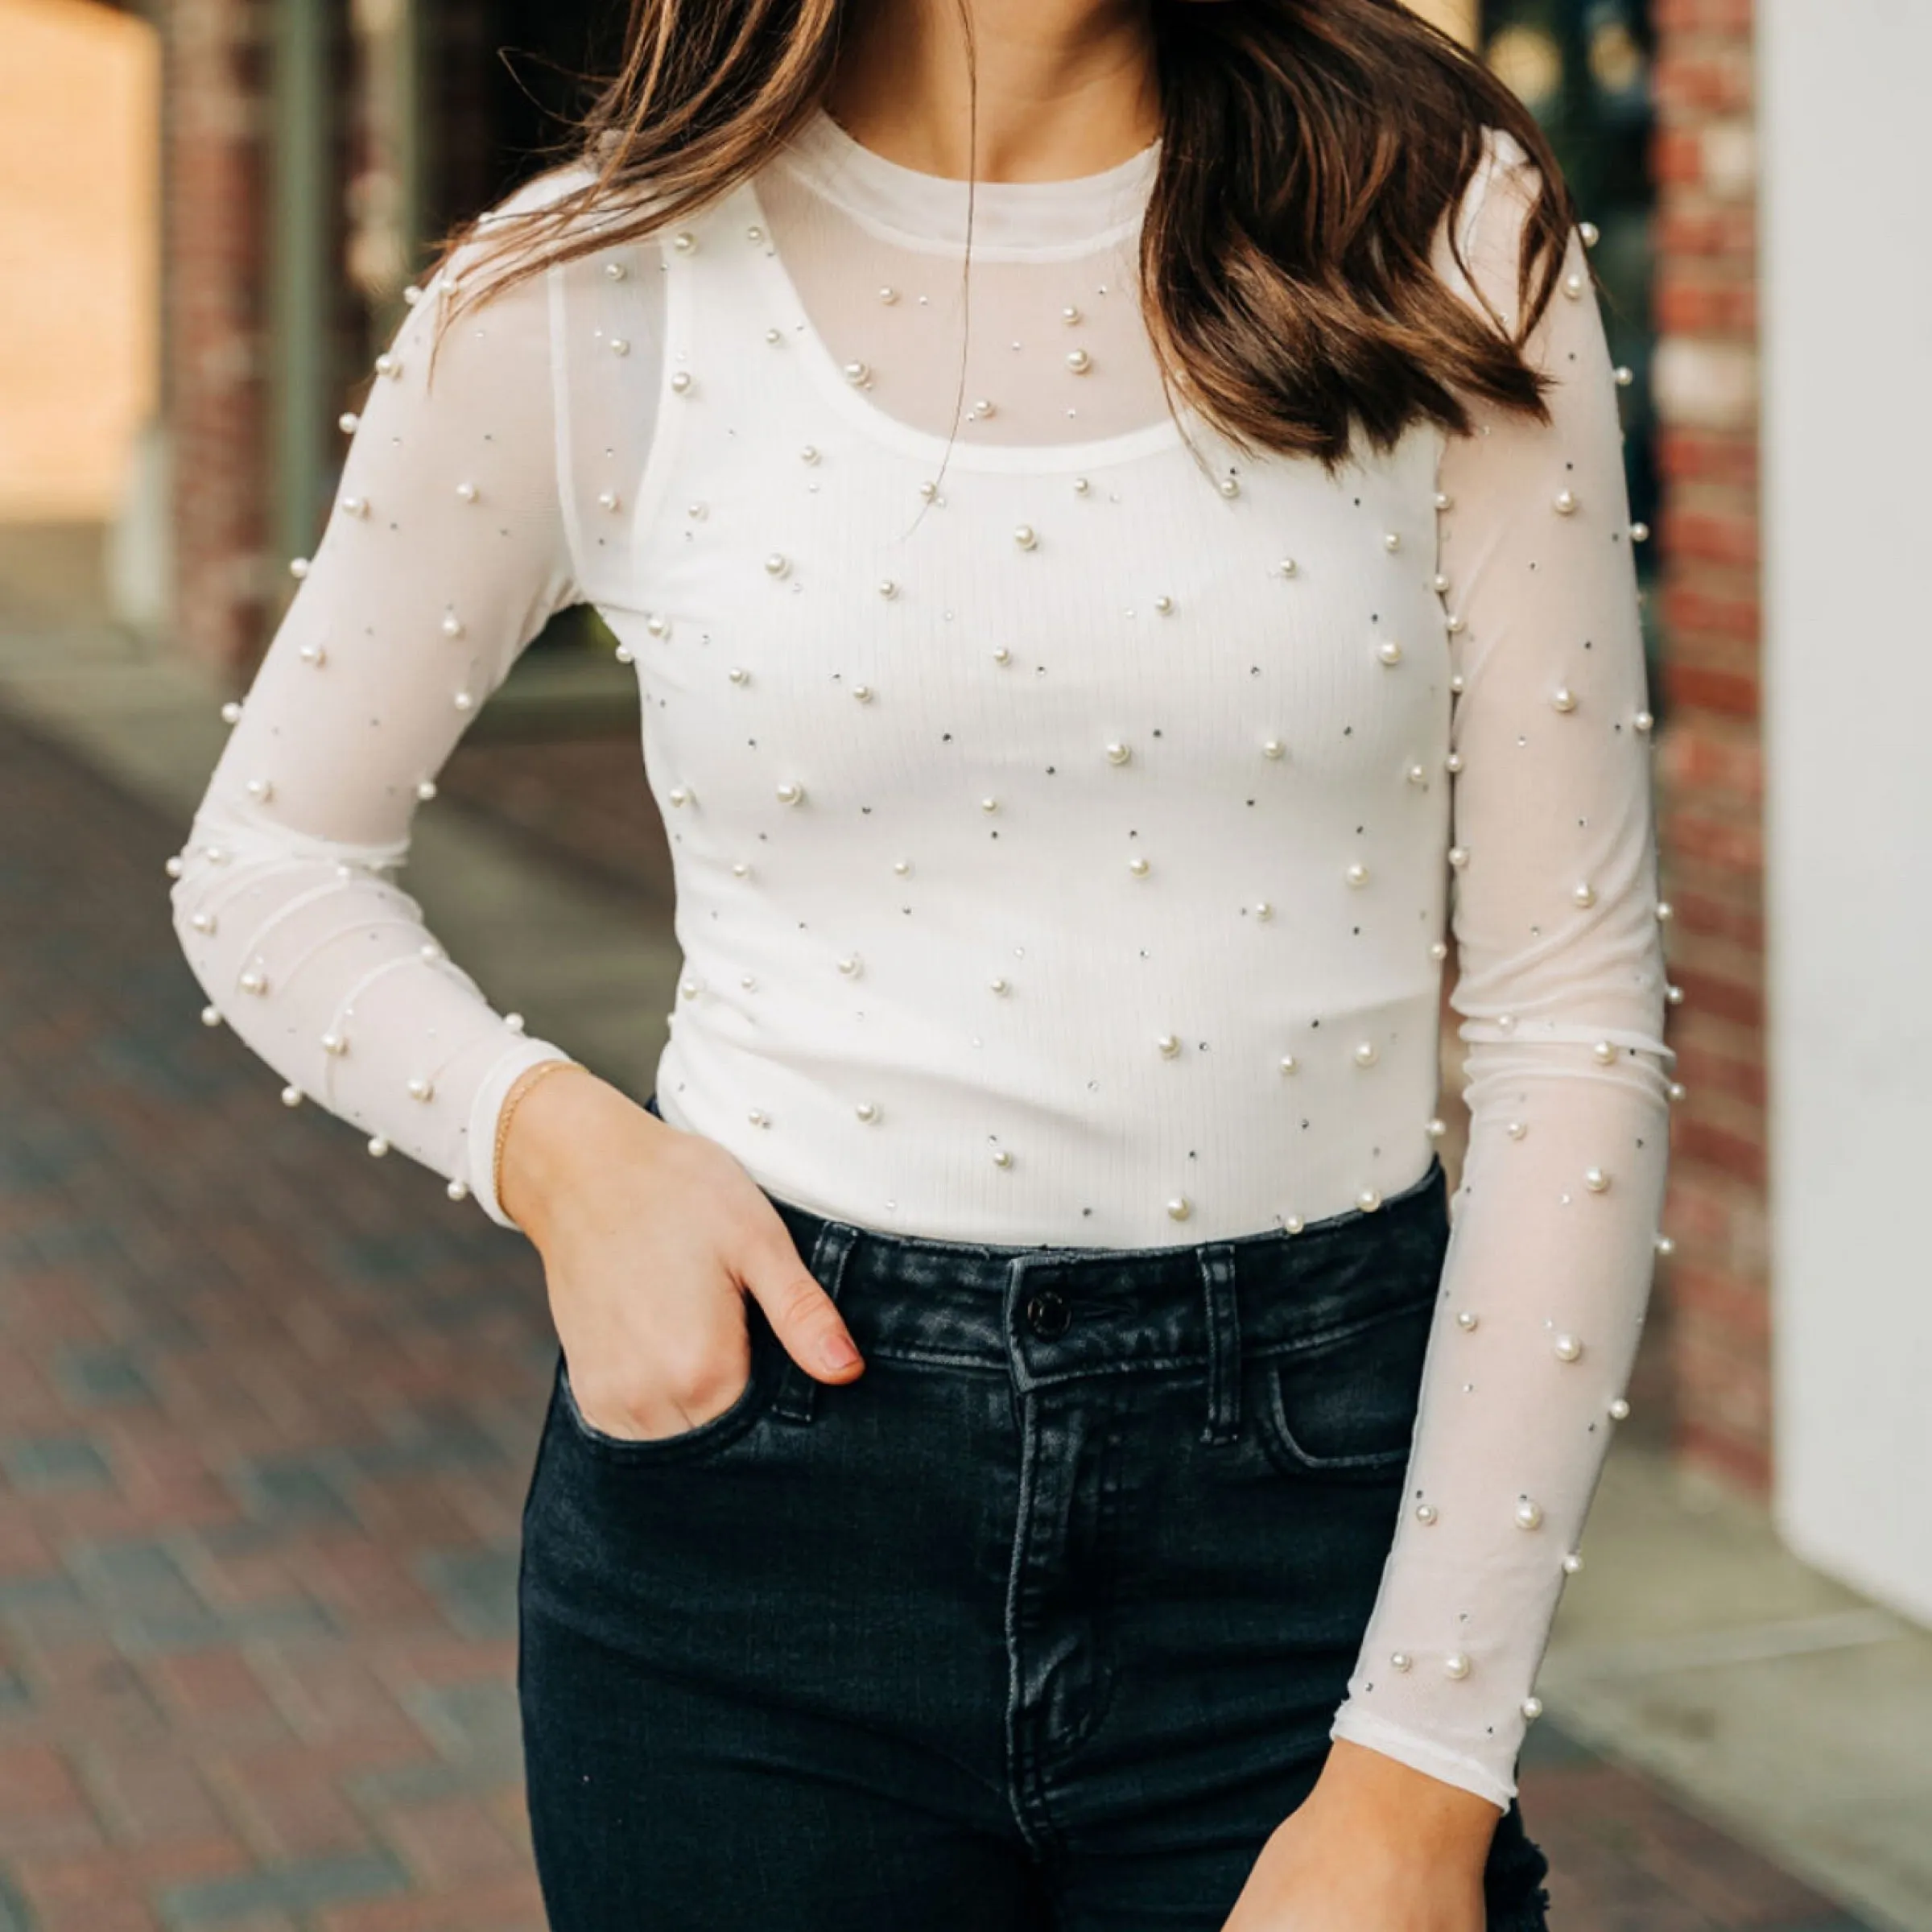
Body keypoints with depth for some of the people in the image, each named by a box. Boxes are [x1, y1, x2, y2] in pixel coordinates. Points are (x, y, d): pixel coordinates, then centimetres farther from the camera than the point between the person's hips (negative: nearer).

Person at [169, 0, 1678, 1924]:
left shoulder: (1443, 230, -3)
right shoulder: (593, 293, -3)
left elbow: (1573, 1011, -5)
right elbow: (265, 865, 10)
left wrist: (1422, 1776, -8)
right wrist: (547, 1135, -11)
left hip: (1311, 1481, 0)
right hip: (760, 1467, 0)